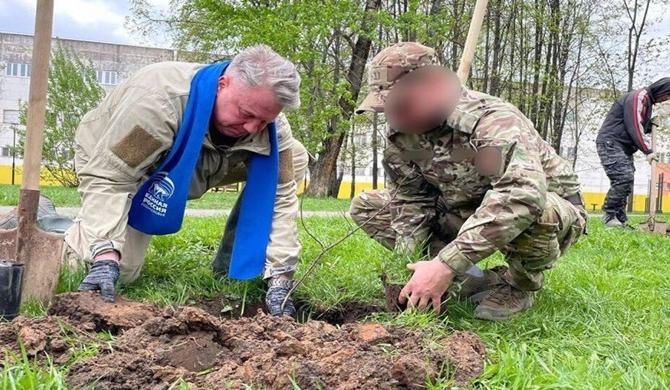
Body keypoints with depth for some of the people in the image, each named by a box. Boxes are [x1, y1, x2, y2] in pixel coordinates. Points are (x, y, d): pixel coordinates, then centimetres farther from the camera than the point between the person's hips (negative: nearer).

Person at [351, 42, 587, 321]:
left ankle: (519, 287, -10)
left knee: (531, 210, -44)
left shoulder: (495, 122, -33)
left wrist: (445, 264, -52)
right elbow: (411, 201, -5)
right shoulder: (402, 133, -10)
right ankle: (469, 280, -3)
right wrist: (404, 264, -21)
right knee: (365, 207, -3)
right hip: (467, 215, 6)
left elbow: (524, 195, -50)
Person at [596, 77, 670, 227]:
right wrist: (648, 151, -16)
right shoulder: (638, 97, -13)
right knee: (624, 177, -19)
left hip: (624, 147, 10)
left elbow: (643, 128, 27)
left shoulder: (648, 102, 21)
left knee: (626, 181, 5)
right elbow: (635, 127, -19)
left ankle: (620, 220, 8)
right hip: (610, 143, -10)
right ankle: (609, 215, -12)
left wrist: (650, 149, 11)